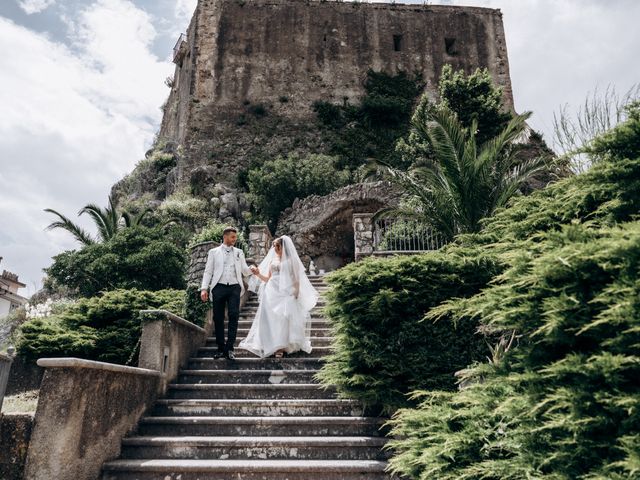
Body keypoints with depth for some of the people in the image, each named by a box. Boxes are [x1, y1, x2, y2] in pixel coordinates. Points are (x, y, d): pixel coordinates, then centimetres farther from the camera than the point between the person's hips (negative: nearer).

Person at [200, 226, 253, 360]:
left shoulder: (239, 253, 17)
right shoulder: (214, 252, 11)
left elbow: (245, 271, 12)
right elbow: (208, 271, 8)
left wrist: (251, 269, -11)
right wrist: (204, 288, -4)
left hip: (234, 287, 1)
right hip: (219, 287, -1)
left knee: (234, 316, -10)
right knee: (218, 318, 1)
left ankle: (229, 348, -5)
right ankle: (220, 348, 12)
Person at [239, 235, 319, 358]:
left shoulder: (291, 260, 4)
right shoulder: (272, 260, 15)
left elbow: (296, 279, 1)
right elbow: (268, 279, 15)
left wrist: (296, 294, -6)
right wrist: (258, 274, 0)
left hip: (285, 294, -4)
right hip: (272, 293, 4)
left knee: (283, 318, -10)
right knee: (271, 318, -2)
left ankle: (281, 347, -3)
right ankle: (272, 346, 3)